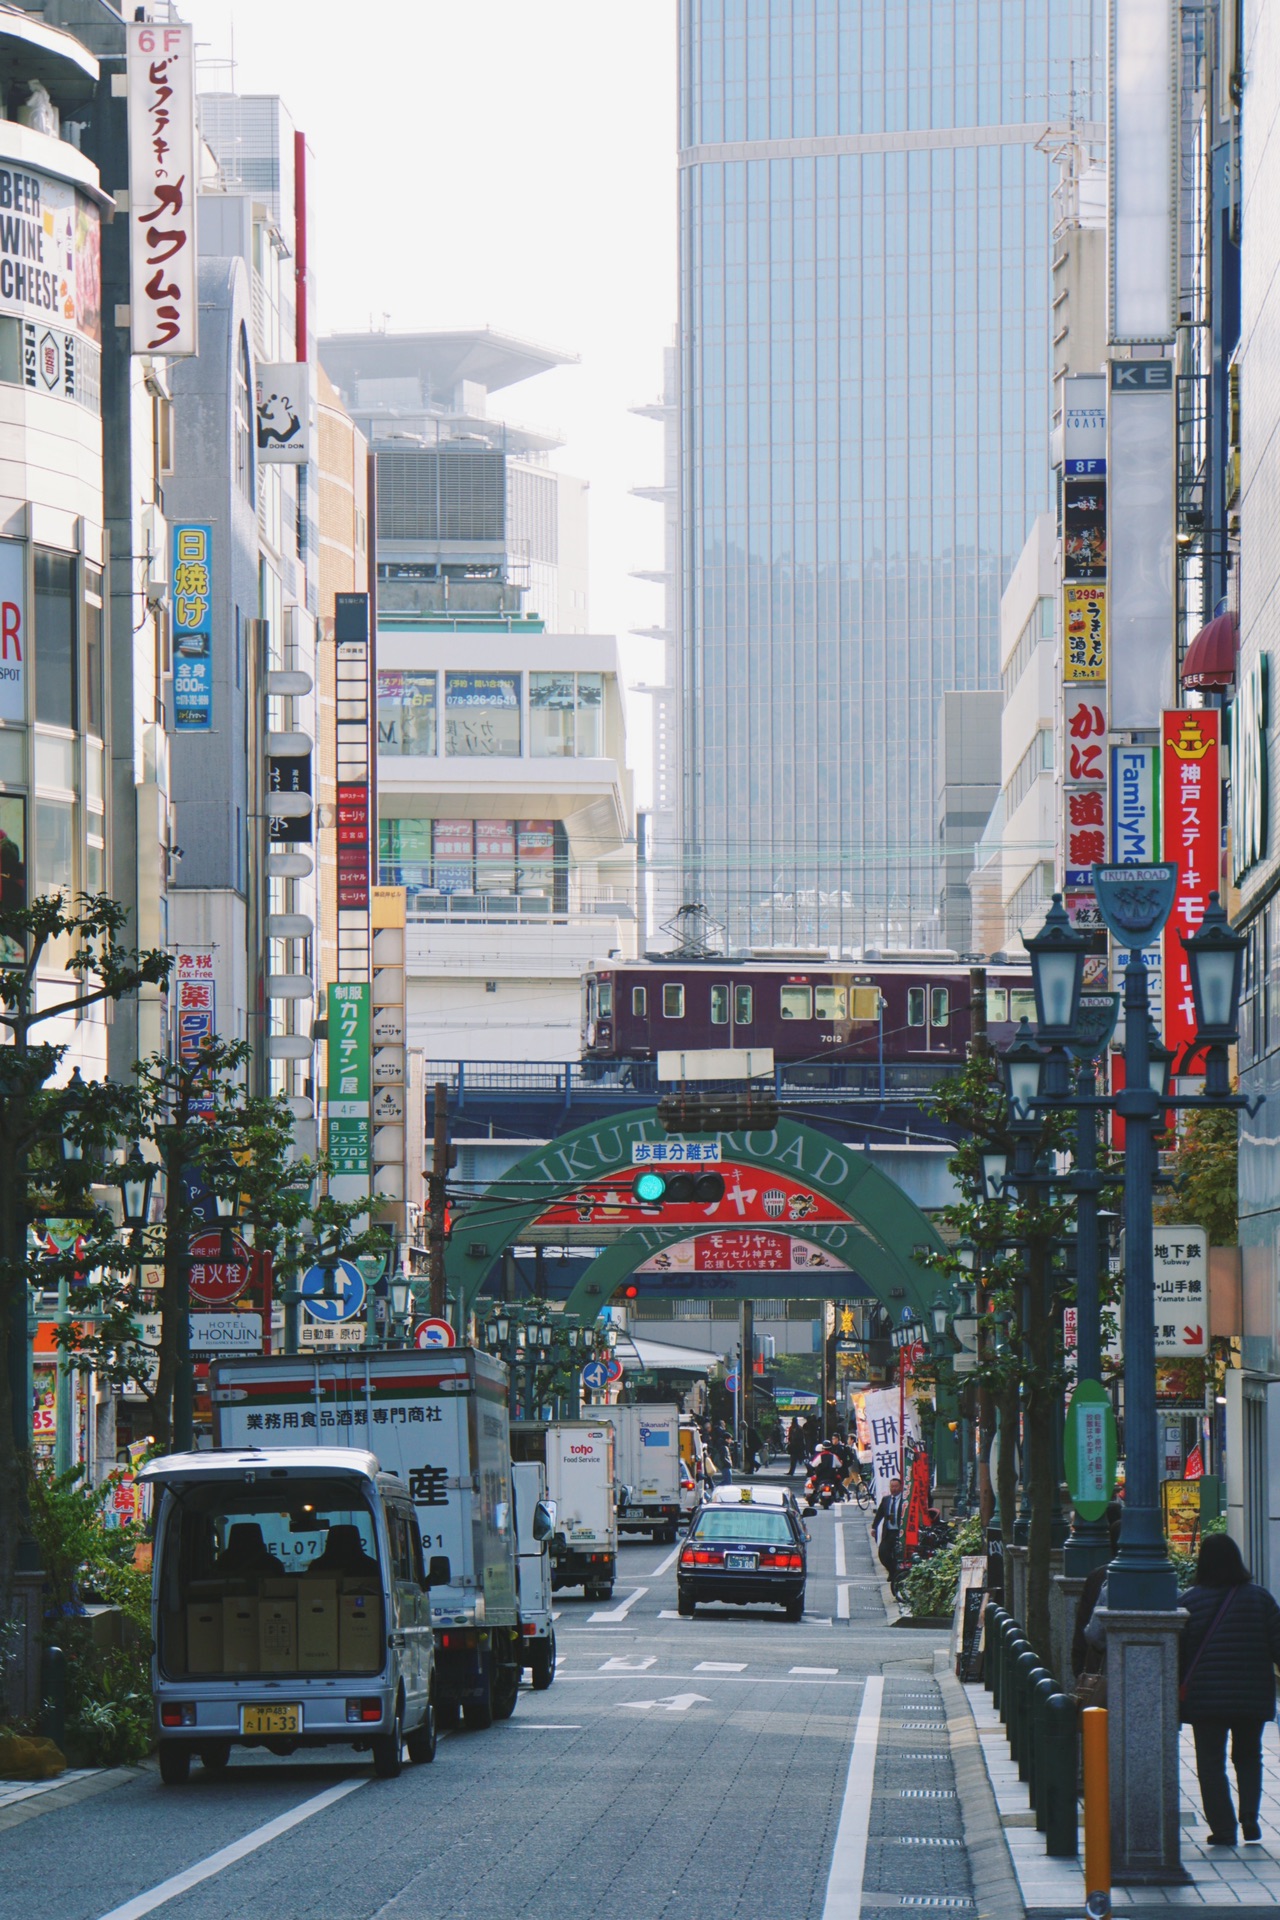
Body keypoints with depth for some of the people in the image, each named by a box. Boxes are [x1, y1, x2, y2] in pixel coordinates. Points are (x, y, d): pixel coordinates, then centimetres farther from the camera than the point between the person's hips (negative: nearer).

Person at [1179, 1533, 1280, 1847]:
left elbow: (1177, 1652, -1)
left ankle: (1223, 1829, -1)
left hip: (1206, 1698, -2)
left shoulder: (1189, 1601, -5)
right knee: (1248, 1756, 17)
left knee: (1211, 1762, 4)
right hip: (1253, 1697, 2)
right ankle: (1249, 1815, -2)